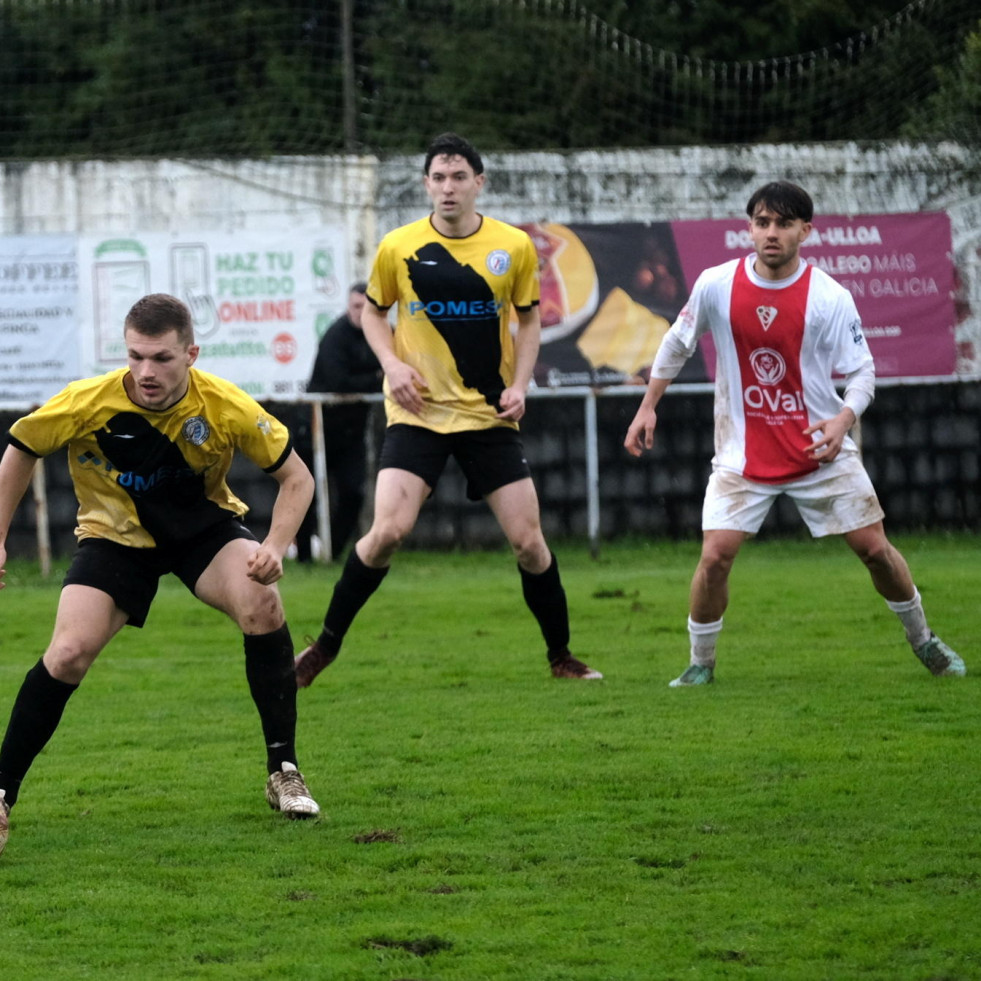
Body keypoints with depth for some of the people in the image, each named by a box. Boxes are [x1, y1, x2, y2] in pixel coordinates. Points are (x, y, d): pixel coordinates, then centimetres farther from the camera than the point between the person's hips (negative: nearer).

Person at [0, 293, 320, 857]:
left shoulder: (226, 408, -24)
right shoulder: (88, 403, -24)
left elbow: (296, 477, -10)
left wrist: (274, 549, -25)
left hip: (203, 525, 0)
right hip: (115, 532, 0)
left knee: (262, 604, -28)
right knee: (70, 652, -20)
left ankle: (284, 771, -14)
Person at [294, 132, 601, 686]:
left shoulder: (515, 246, -1)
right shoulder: (399, 247, -4)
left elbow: (529, 317, 12)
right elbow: (373, 311, 11)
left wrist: (520, 384, -2)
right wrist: (392, 364, -7)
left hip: (490, 413, 1)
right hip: (418, 412, -1)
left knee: (528, 540, -1)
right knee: (388, 530, -16)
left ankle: (561, 655, 18)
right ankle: (326, 645, 0)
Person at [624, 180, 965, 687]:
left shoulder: (830, 298, -10)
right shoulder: (716, 285, -6)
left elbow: (862, 370, -5)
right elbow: (677, 344, 11)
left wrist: (843, 419, -24)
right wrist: (647, 408, 12)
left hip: (820, 449, 0)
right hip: (743, 453, 0)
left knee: (873, 547, 2)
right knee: (715, 555, -12)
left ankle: (922, 640, 25)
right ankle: (701, 663, 7)